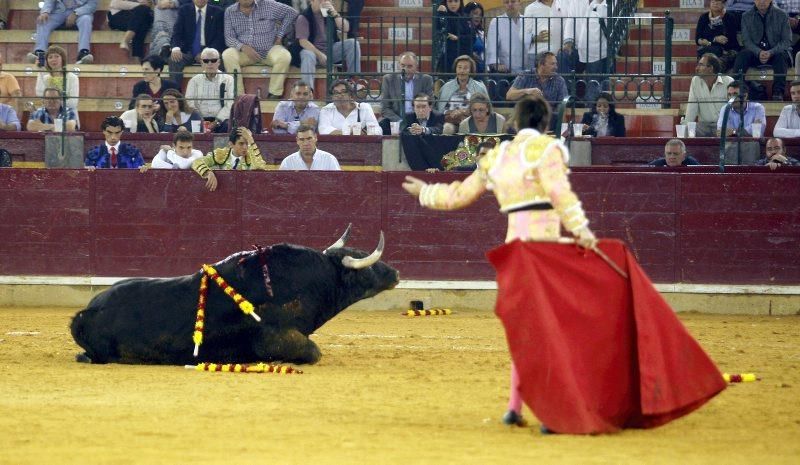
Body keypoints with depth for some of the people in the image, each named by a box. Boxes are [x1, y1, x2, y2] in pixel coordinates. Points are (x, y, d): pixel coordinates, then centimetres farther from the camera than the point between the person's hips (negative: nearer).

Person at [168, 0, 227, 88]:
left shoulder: (217, 12, 6)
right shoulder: (184, 10, 9)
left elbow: (220, 37, 0)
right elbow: (177, 32, 0)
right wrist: (176, 48, -22)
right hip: (188, 52, 1)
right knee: (174, 60, -29)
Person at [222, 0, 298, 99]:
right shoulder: (230, 12, 3)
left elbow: (291, 12, 5)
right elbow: (229, 38, -2)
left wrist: (280, 35, 0)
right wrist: (243, 47, -22)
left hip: (269, 50, -1)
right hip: (245, 52, 1)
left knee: (284, 56, -32)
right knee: (228, 55, -30)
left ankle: (274, 94, -22)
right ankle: (239, 95, -28)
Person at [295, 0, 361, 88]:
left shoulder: (329, 13, 8)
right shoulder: (304, 18, -7)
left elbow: (345, 29, -1)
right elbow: (303, 41, -16)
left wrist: (334, 14, -16)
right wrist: (319, 54, -23)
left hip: (331, 50, 5)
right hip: (312, 50, -5)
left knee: (352, 44, -14)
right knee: (308, 55, -39)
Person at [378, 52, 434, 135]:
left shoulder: (426, 80, 6)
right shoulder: (388, 79, 6)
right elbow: (385, 109, 3)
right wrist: (400, 122, -14)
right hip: (395, 121, 0)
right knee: (383, 125, -33)